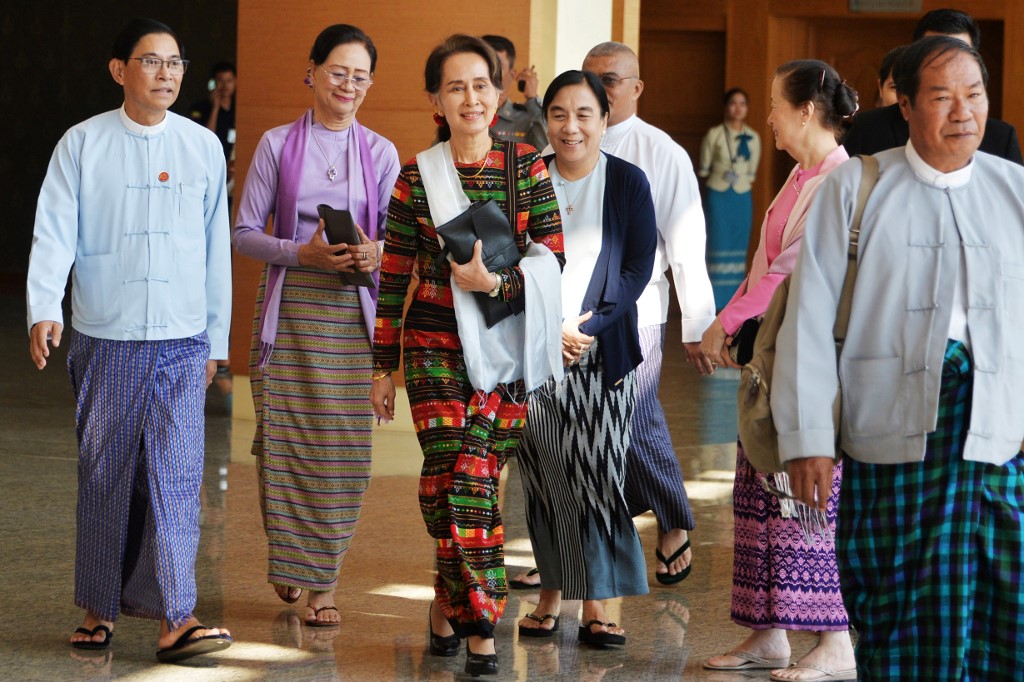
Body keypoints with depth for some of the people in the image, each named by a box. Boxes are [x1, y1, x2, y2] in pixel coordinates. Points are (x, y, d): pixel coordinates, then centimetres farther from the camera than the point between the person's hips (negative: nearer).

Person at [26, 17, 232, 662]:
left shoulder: (204, 146, 8)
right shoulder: (83, 143, 2)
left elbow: (216, 247, 12)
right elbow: (54, 233, -4)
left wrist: (217, 338, 13)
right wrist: (44, 308, -20)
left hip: (182, 341, 1)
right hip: (104, 339, -1)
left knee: (177, 474, -7)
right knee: (104, 473, 5)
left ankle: (175, 617, -9)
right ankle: (100, 608, 17)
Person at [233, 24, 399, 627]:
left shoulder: (381, 153, 9)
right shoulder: (278, 145, 4)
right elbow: (245, 231, 2)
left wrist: (376, 253, -12)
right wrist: (302, 252, -14)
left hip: (354, 311, 1)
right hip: (290, 307, -1)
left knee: (344, 445, -3)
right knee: (284, 439, -2)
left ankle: (323, 582, 5)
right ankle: (288, 559, 19)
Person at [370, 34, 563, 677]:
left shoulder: (526, 164, 3)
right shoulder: (417, 175, 3)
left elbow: (553, 255, 0)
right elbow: (394, 275, 6)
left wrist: (497, 281, -18)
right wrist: (383, 365, 6)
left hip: (505, 346, 0)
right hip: (435, 346, 0)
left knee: (473, 475, -3)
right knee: (462, 474, -10)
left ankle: (451, 600, 13)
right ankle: (481, 620, 1)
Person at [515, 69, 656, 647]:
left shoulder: (629, 183, 2)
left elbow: (638, 268, -1)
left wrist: (588, 328, -12)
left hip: (602, 354, -1)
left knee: (598, 472, -5)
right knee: (544, 475, 1)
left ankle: (597, 604, 1)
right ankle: (551, 594, 11)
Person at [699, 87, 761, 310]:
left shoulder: (753, 137, 4)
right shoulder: (714, 135, -5)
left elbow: (751, 173, 12)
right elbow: (703, 170, 1)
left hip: (742, 197, 3)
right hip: (717, 196, -3)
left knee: (739, 248, 3)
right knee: (718, 245, -6)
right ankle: (714, 299, -4)